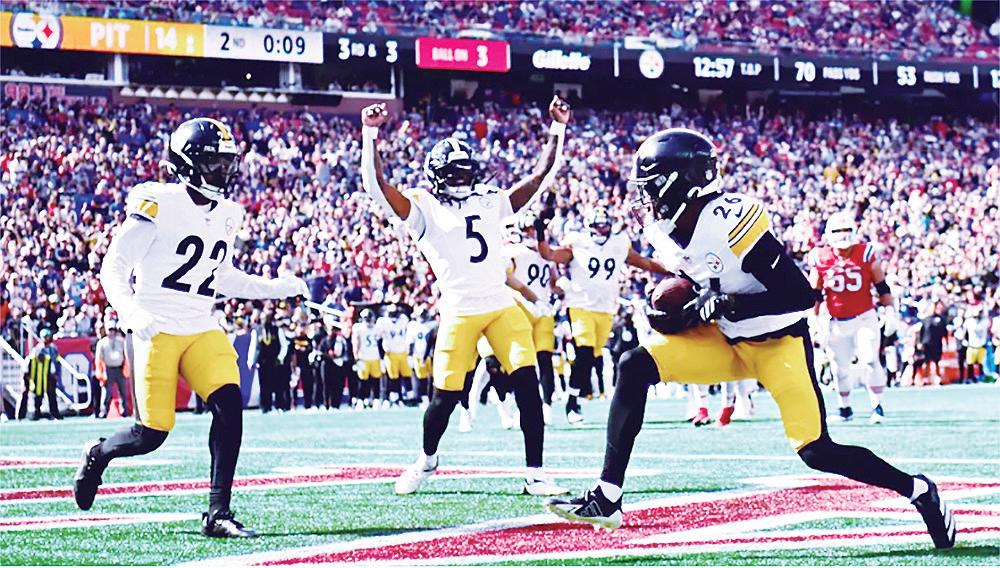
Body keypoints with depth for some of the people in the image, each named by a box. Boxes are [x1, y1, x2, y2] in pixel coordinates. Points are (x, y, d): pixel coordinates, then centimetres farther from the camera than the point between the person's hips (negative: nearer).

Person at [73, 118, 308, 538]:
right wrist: (132, 313, -26)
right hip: (155, 331, -6)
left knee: (229, 405, -16)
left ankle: (218, 512, -10)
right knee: (152, 433, -6)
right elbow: (114, 267, -10)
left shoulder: (227, 215, 10)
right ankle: (98, 454, 28)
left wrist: (279, 288, 13)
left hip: (201, 330, 6)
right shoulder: (158, 204, -12)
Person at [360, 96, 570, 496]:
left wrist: (558, 129, 9)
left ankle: (534, 474, -6)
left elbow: (541, 176, 16)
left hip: (503, 307, 3)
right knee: (445, 397, 0)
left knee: (527, 384, -10)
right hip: (459, 312, -3)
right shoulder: (424, 209, 3)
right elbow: (376, 185, -8)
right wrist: (369, 134, -16)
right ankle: (427, 459, 29)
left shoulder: (490, 202, 15)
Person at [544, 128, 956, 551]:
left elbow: (802, 295, -26)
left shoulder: (731, 220, -27)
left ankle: (918, 491, 10)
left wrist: (727, 305, -28)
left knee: (817, 453, -14)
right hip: (726, 341, 7)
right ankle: (606, 498, -10)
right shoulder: (662, 226, -3)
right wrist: (677, 313, -5)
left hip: (779, 342, -7)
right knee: (635, 368, -10)